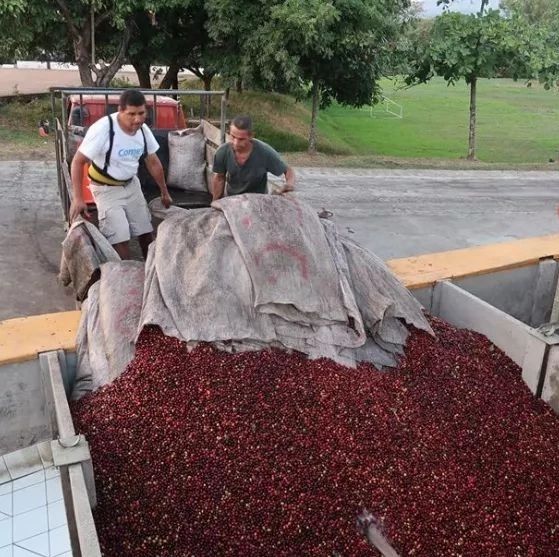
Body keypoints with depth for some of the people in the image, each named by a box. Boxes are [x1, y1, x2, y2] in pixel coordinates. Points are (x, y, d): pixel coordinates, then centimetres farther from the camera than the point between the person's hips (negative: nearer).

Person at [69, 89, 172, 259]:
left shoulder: (143, 130, -9)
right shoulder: (103, 129, -28)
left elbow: (153, 162, 6)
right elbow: (78, 162, -23)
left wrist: (164, 192, 12)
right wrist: (78, 199, -28)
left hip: (131, 185, 6)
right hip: (106, 189, -6)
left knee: (146, 232, 13)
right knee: (120, 238, -12)